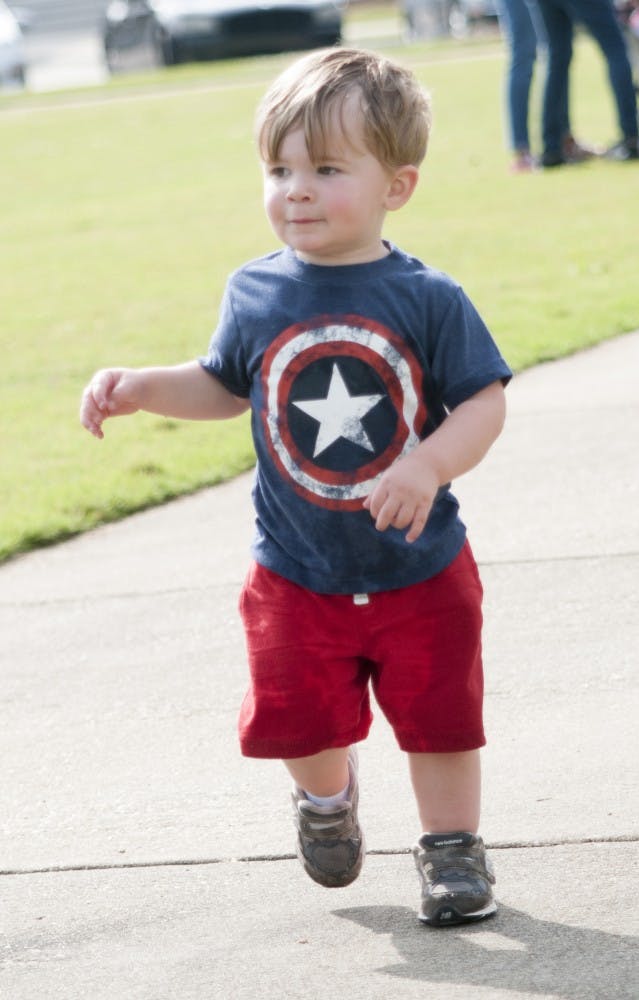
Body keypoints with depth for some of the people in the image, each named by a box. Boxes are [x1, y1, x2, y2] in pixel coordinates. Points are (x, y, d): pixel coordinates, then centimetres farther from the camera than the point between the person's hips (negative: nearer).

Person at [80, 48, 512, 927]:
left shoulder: (427, 300, -14)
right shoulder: (256, 294, -5)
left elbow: (484, 402, -13)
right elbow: (225, 388, 11)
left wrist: (428, 465, -29)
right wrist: (140, 388, -2)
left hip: (420, 569, -2)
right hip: (298, 574, 2)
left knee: (438, 715, 6)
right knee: (299, 719, 8)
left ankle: (451, 846, 27)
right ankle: (326, 793, 42)